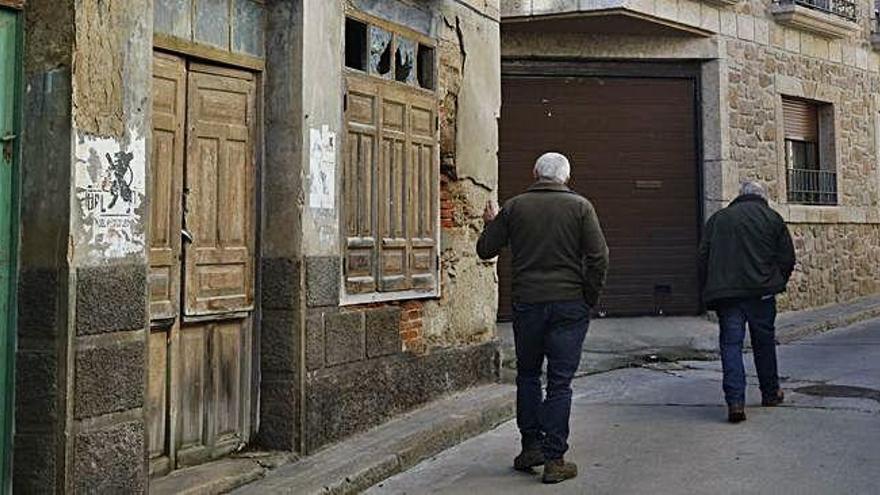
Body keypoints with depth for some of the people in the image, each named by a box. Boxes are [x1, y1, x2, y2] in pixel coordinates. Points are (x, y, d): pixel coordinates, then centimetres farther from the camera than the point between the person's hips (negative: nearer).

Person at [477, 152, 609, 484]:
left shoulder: (514, 207, 3)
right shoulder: (580, 206, -1)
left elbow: (485, 250, 9)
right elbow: (598, 257, -6)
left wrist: (491, 223, 28)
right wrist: (589, 298, 4)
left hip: (527, 304, 1)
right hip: (569, 304, -1)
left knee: (528, 374, 18)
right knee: (560, 382, 2)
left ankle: (532, 445, 18)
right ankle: (554, 459, 3)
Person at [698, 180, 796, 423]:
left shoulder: (717, 219, 13)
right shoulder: (771, 217, 8)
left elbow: (703, 257, 9)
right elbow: (787, 257, 4)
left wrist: (708, 291, 12)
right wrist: (776, 283, 18)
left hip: (724, 292, 1)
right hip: (760, 292, -1)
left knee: (731, 344, -1)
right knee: (764, 342, 14)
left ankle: (735, 401, -12)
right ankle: (770, 393, 28)